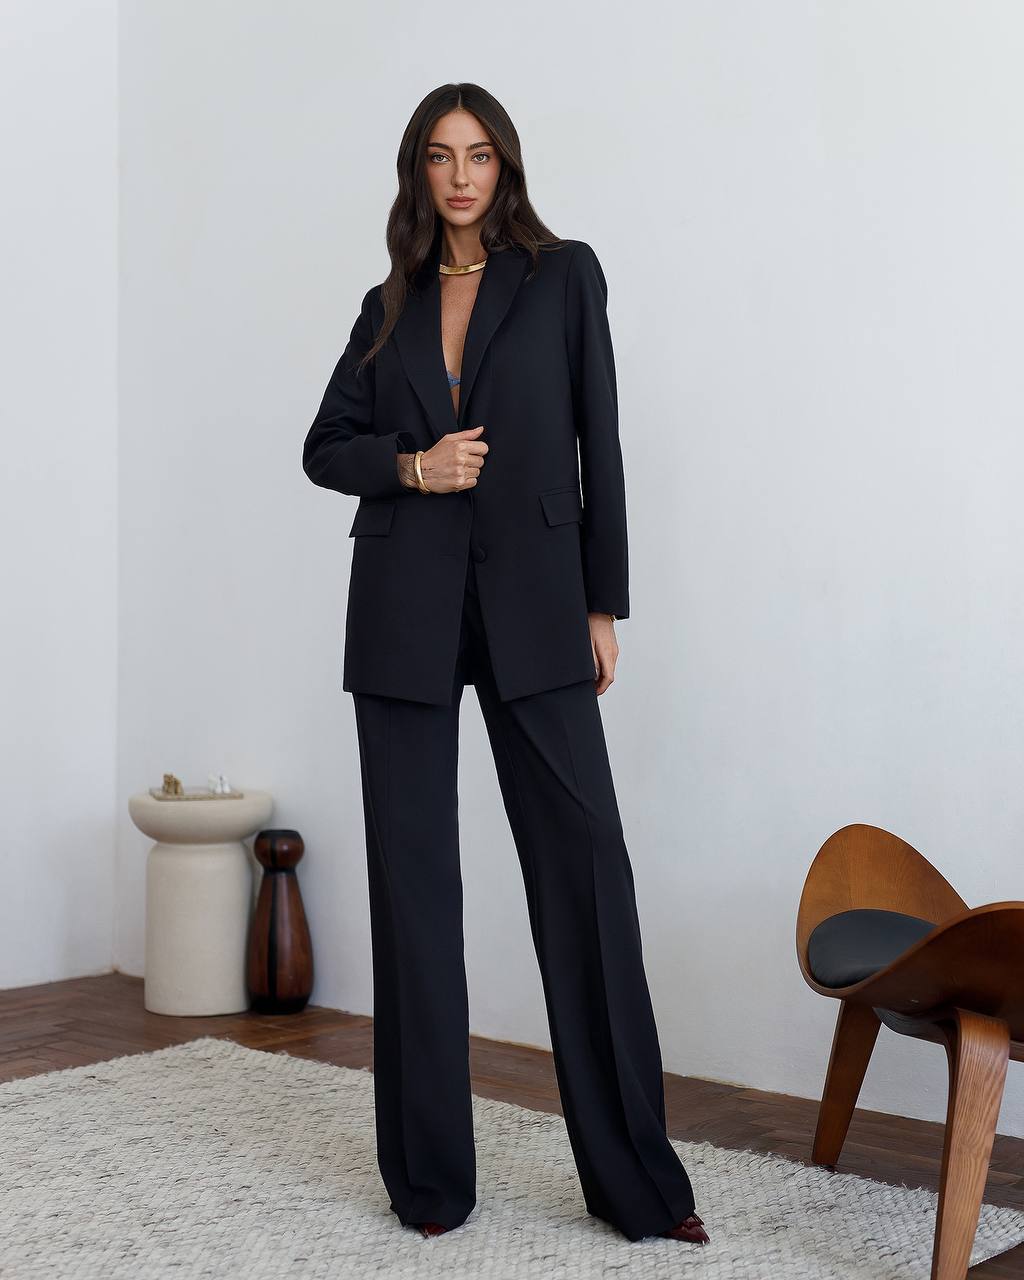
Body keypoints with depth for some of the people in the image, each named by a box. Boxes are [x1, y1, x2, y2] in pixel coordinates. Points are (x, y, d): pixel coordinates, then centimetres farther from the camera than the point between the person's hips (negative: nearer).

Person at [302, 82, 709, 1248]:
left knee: (588, 867, -6)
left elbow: (598, 442, 4)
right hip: (405, 611, 3)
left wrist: (604, 604, -1)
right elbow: (323, 447, 14)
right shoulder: (389, 307, 15)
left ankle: (634, 1175, 5)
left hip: (532, 603, -2)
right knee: (414, 877, 3)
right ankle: (429, 1173, 14)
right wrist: (411, 465, -6)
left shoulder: (563, 276, 7)